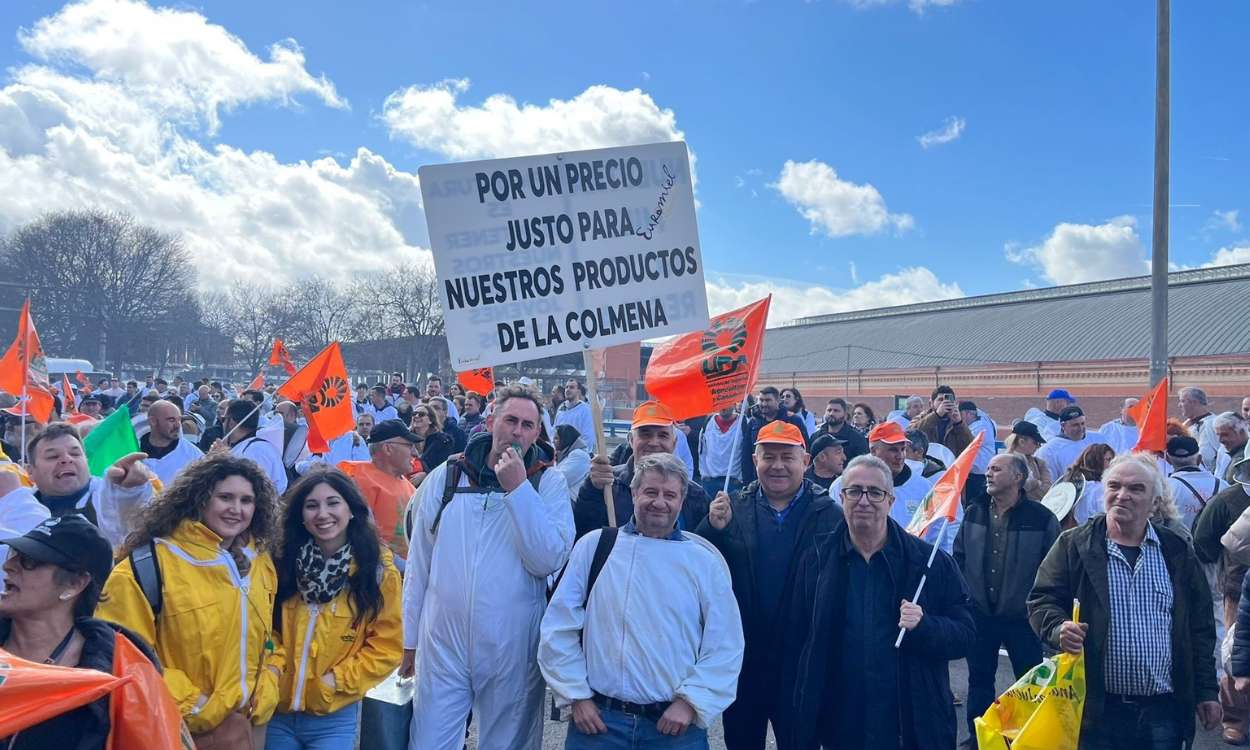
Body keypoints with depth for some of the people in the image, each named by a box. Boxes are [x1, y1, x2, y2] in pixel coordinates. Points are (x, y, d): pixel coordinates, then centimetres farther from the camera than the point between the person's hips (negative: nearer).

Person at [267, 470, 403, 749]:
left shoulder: (378, 570, -9)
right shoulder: (283, 560, -3)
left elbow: (387, 647, -6)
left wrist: (336, 680, -13)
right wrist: (272, 667, -10)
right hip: (278, 711, 2)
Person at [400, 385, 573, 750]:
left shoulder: (549, 483, -2)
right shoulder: (444, 477, 4)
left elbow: (549, 560, -16)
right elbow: (419, 565, 9)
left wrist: (518, 487, -16)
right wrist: (408, 639, 11)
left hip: (514, 652, -1)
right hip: (442, 647, 1)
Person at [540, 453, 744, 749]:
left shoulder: (705, 559, 0)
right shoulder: (595, 546, 0)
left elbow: (725, 645, 0)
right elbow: (559, 628, 2)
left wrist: (691, 701, -6)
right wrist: (577, 694, -1)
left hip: (675, 725, 0)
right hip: (597, 718, 0)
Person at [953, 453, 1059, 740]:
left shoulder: (1041, 518, -12)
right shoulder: (974, 511, 1)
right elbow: (959, 556, 8)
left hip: (1022, 617, -3)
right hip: (979, 614, 4)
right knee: (980, 679, 15)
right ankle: (977, 736, 30)